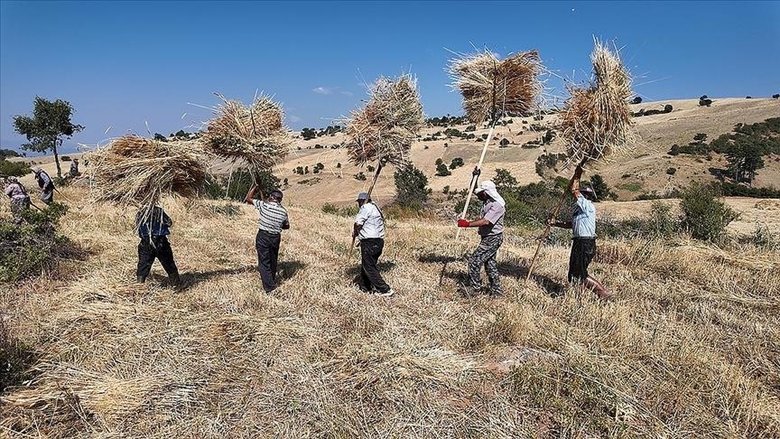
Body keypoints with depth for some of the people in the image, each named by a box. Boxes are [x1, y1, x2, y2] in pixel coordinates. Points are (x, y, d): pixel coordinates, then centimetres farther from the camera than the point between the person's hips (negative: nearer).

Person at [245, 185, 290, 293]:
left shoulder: (264, 206, -13)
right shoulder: (283, 211, -3)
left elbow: (248, 198, -4)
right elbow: (287, 226, 11)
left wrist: (256, 188, 8)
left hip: (263, 236, -4)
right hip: (276, 238, 4)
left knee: (264, 262, 0)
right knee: (273, 261, 20)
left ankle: (270, 288, -4)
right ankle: (272, 281, 37)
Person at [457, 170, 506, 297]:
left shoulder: (498, 205, -22)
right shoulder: (487, 200, 5)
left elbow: (485, 221, -31)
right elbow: (474, 191, 20)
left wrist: (468, 224, -29)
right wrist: (475, 177, 5)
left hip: (492, 238, -10)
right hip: (487, 237, 10)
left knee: (475, 261, -9)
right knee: (489, 263, 15)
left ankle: (474, 287, 3)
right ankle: (496, 291, 24)